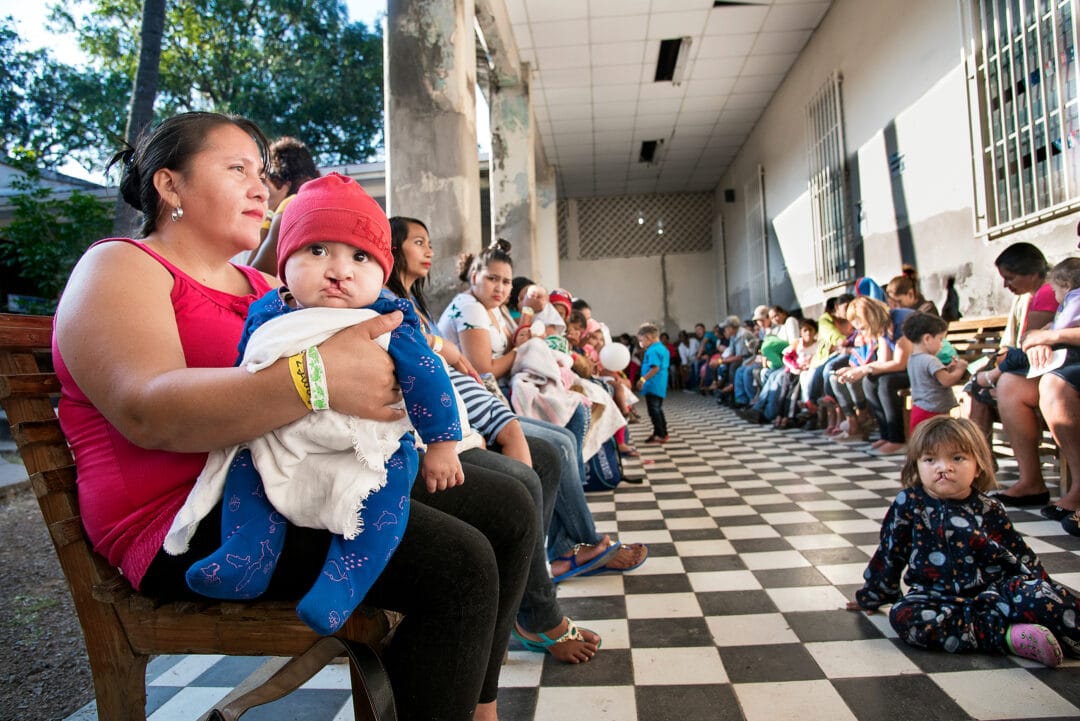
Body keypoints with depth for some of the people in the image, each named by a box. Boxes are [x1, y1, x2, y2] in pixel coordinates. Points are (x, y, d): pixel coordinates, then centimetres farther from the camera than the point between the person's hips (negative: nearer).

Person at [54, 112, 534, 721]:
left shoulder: (259, 284, 23)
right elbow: (147, 410, -21)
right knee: (459, 564, -26)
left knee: (507, 509, 0)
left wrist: (395, 366, -1)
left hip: (310, 477, 8)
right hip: (199, 517, -8)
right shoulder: (120, 267, -1)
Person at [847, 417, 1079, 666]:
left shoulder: (988, 510, 5)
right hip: (936, 597, 0)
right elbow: (889, 552, 7)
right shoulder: (909, 503, -1)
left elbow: (1021, 556, 19)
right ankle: (1006, 635, -29)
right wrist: (872, 595, 14)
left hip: (994, 591, 0)